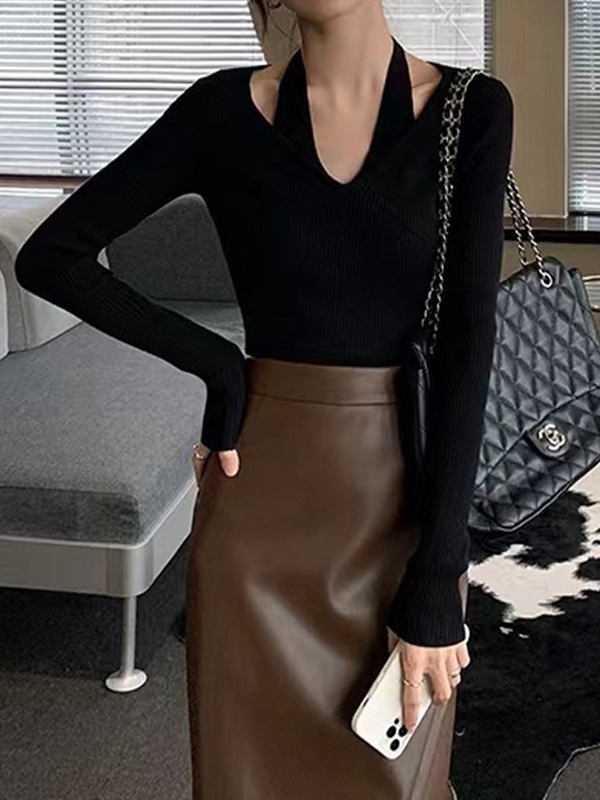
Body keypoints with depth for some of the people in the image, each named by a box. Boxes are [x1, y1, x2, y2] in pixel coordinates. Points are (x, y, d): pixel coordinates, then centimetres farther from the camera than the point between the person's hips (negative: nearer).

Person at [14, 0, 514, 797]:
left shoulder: (472, 110, -4)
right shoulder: (225, 109, -3)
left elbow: (468, 342, -9)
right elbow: (49, 256, -1)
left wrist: (437, 576, -12)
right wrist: (219, 367, -8)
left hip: (403, 496, 0)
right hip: (264, 499, 0)